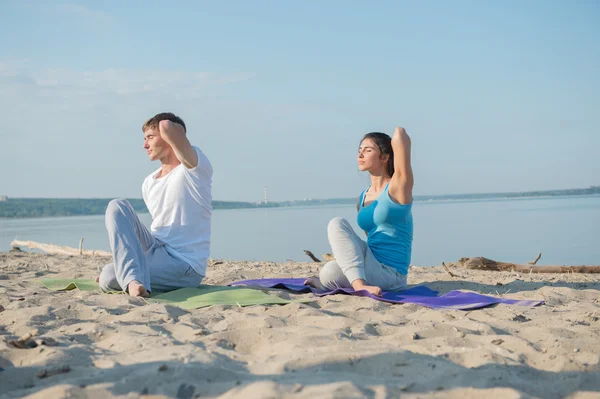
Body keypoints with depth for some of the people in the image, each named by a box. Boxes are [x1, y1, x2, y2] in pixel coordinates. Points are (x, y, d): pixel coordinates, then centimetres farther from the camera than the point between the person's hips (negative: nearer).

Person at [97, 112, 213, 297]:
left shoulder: (194, 167, -12)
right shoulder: (148, 183, 12)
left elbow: (167, 127, -29)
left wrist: (172, 129, -4)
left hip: (184, 266, -8)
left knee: (108, 278, -27)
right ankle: (132, 280, -28)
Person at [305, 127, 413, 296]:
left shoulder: (397, 187, -7)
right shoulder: (363, 198, 16)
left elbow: (400, 135, -19)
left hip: (389, 274, -6)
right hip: (374, 268, 6)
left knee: (337, 224, -15)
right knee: (329, 272, -21)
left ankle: (358, 283, -16)